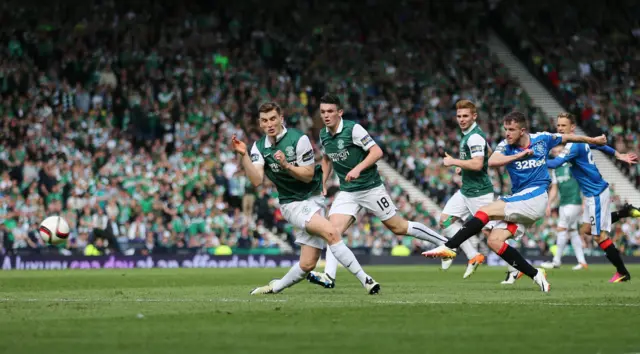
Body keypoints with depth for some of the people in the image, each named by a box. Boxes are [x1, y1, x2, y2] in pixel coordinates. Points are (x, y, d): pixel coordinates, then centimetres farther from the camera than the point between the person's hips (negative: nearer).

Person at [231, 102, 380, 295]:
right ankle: (364, 279, -20)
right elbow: (256, 180, -15)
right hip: (292, 204, 0)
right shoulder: (259, 147, -2)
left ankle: (276, 287, 21)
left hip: (313, 199, 0)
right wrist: (243, 155, -26)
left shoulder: (299, 139, -12)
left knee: (307, 264, -6)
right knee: (331, 232, -26)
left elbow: (308, 175, -11)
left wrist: (286, 165, -27)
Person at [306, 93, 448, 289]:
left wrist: (358, 168, -30)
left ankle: (444, 242, 17)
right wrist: (322, 182, 13)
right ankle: (329, 277, -18)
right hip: (347, 191, 6)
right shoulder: (323, 135, 5)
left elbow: (377, 151, -18)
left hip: (371, 187, -6)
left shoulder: (353, 129, -16)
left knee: (398, 227, 2)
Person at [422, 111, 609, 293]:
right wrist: (519, 155, -19)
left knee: (485, 212, -21)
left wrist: (592, 140, 33)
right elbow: (492, 162, -19)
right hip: (518, 200, 5)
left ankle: (448, 247, -21)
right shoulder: (506, 146, 1)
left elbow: (567, 138, 20)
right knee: (494, 241, -11)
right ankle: (535, 275, -5)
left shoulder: (542, 139, 1)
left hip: (535, 197, -5)